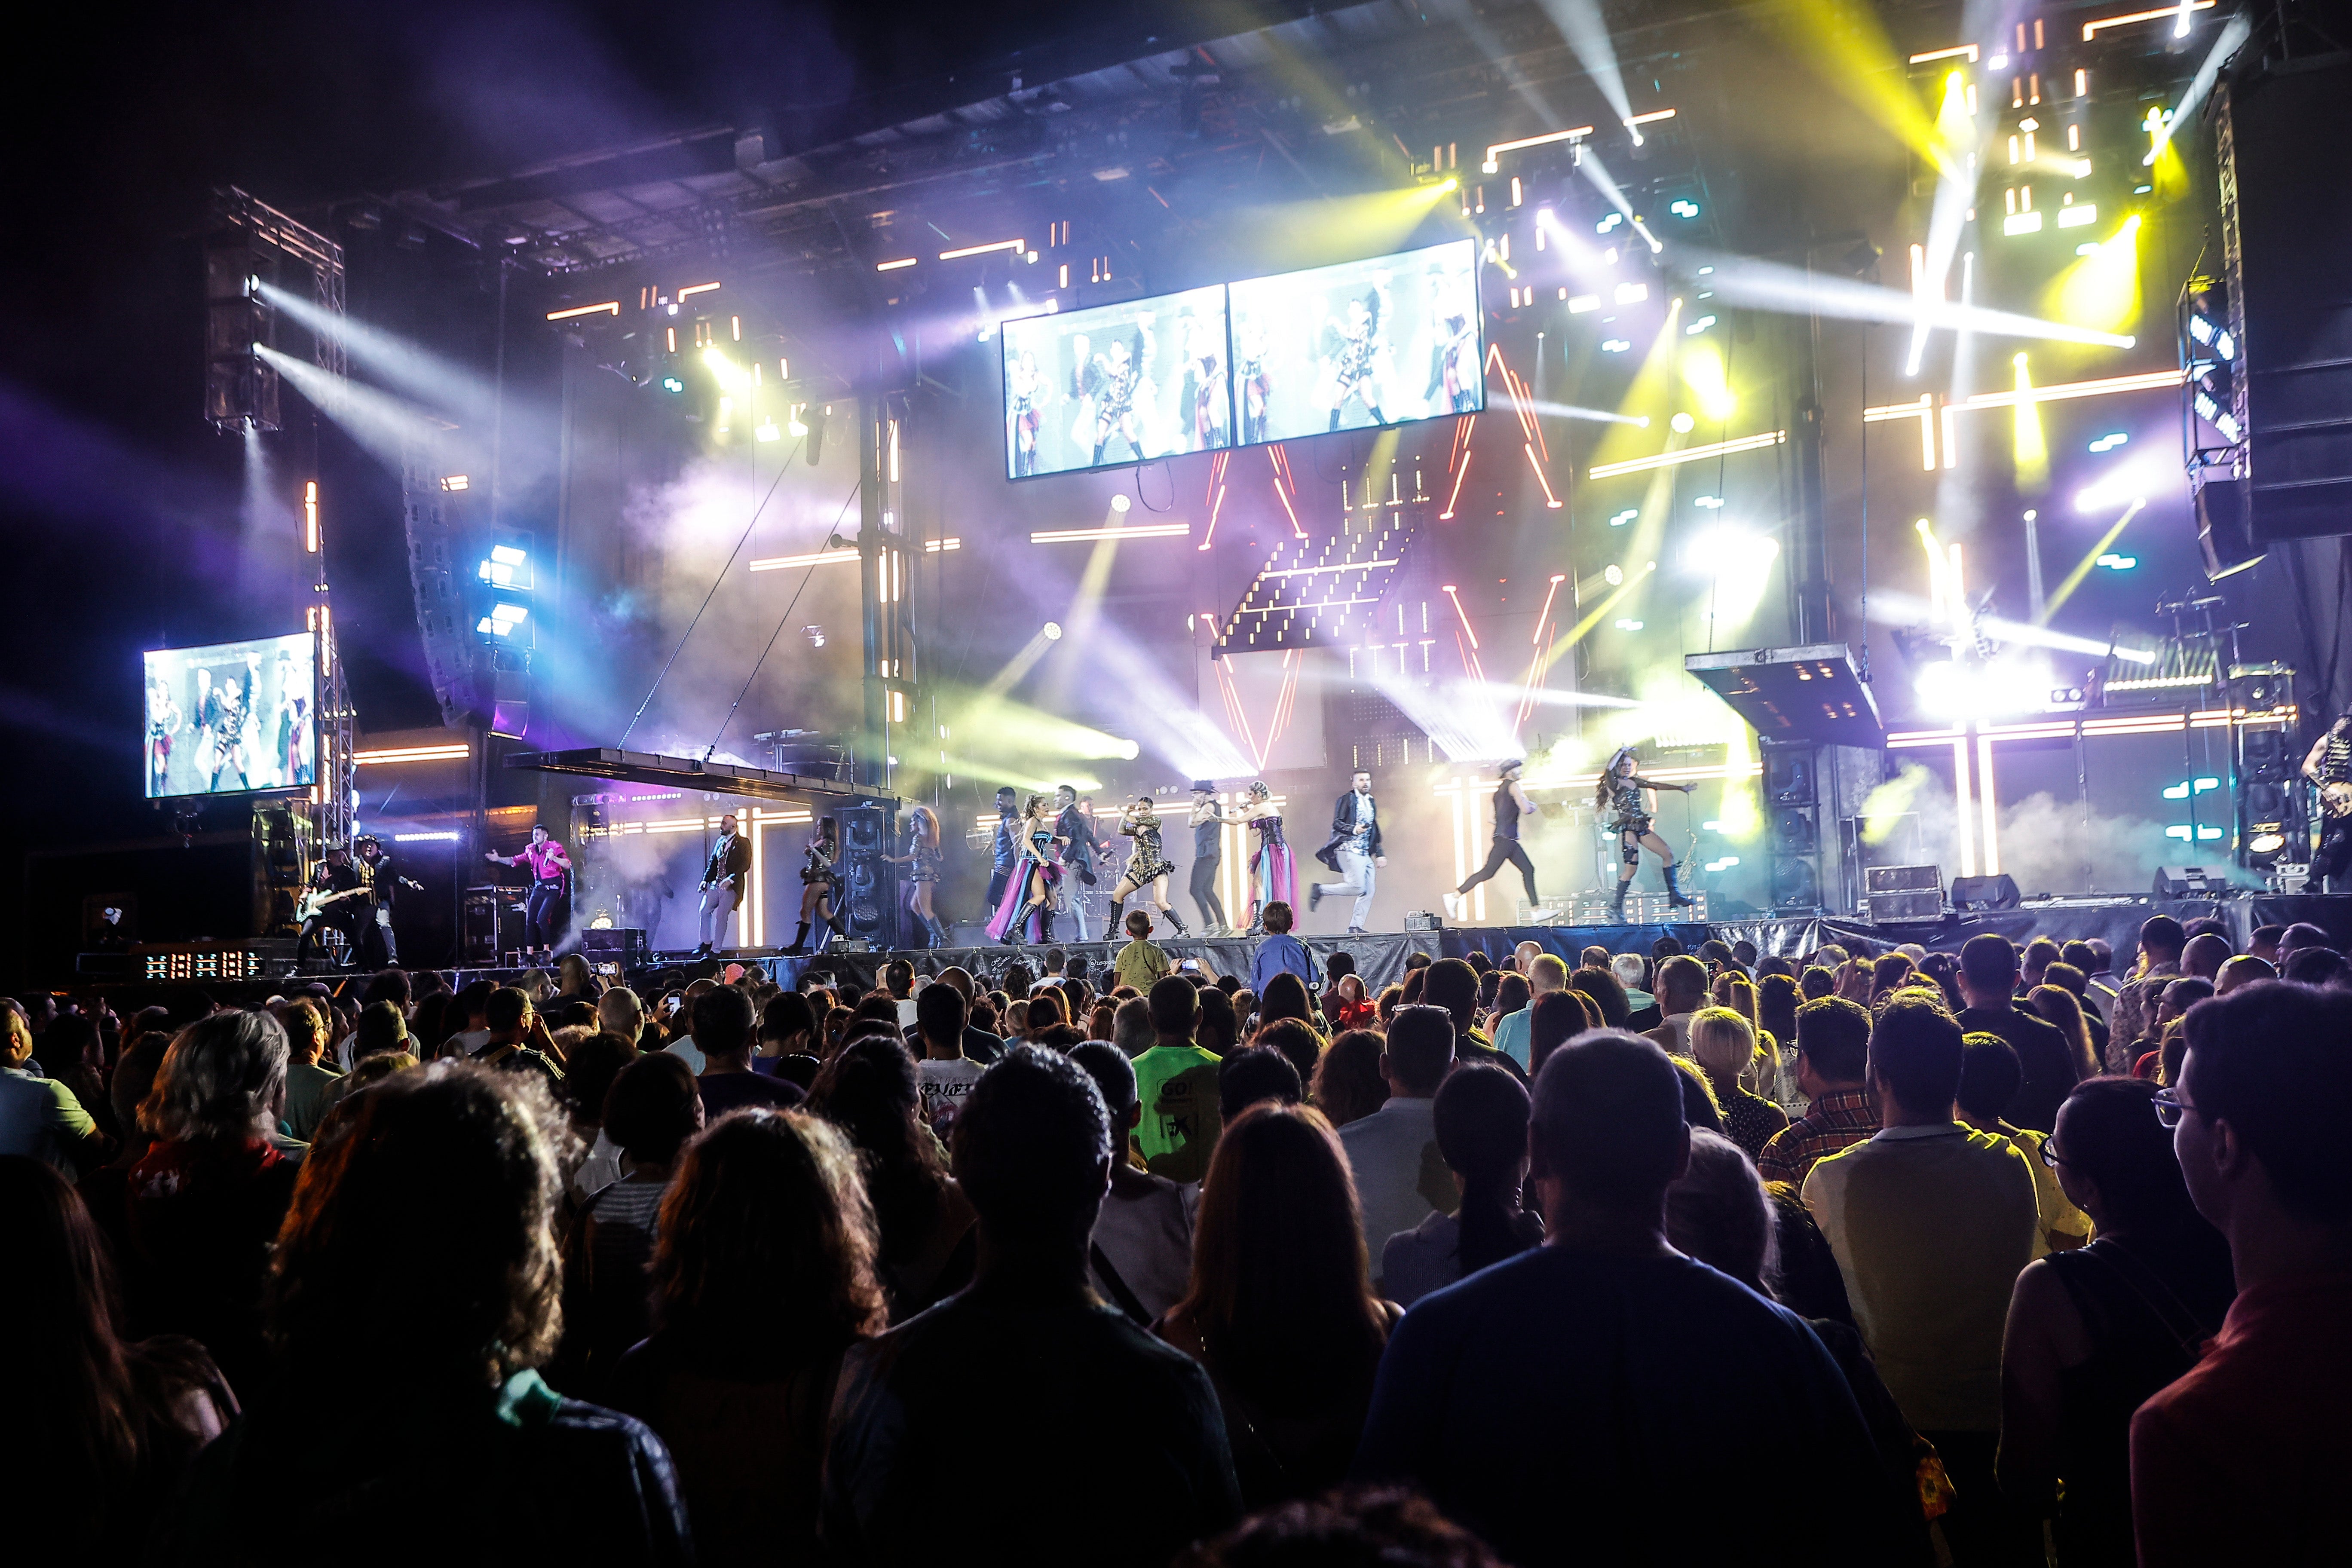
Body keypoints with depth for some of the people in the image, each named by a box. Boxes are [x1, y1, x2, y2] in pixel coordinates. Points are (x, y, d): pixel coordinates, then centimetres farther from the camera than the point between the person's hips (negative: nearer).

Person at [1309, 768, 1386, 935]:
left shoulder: (1372, 803, 22)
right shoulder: (1347, 800, -2)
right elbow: (1337, 823, -10)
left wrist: (1379, 854, 23)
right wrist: (1354, 829, -27)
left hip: (1366, 854, 8)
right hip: (1349, 850, -8)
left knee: (1369, 891, -1)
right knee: (1358, 887, -20)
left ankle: (1356, 927, 2)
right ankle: (1320, 890, -5)